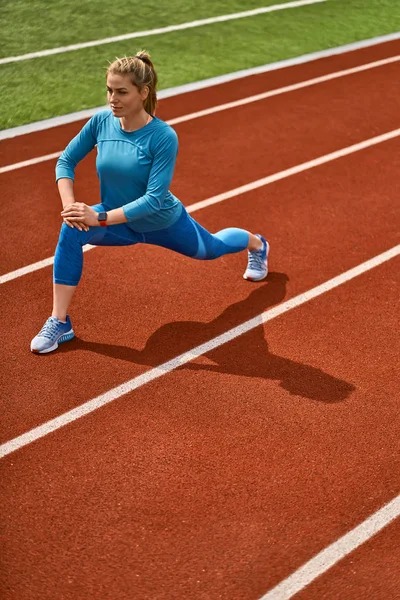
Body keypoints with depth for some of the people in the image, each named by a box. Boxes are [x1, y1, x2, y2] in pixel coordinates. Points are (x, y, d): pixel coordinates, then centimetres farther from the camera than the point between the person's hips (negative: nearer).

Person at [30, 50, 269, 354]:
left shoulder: (164, 136, -33)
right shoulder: (101, 121, -20)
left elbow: (154, 198, -35)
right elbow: (66, 161, -9)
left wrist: (100, 218, -43)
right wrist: (69, 204, -27)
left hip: (163, 223, -2)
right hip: (121, 222, 3)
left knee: (210, 248, 27)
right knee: (72, 230, -28)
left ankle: (257, 244, 64)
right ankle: (59, 322, -19)